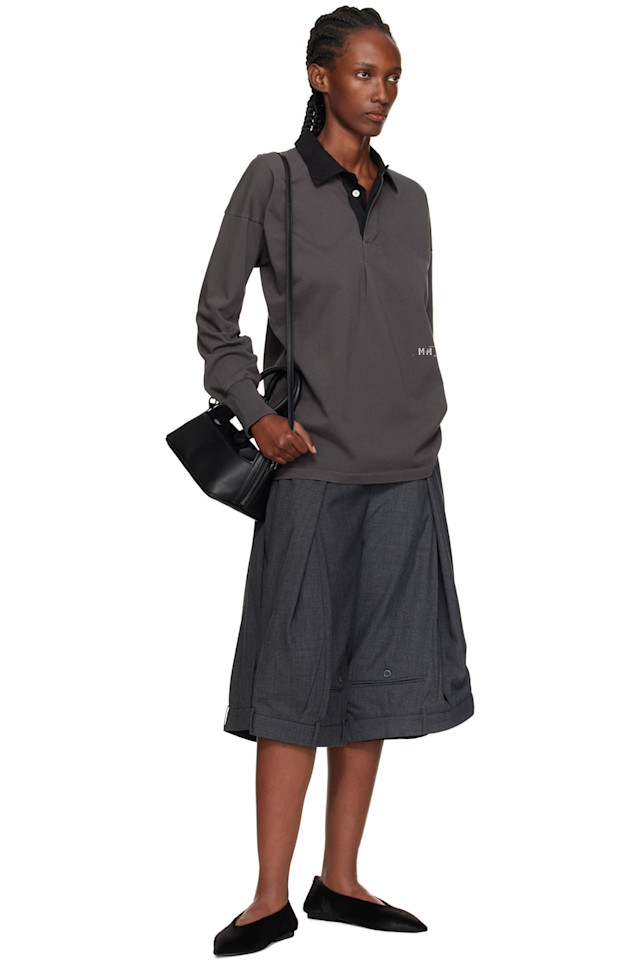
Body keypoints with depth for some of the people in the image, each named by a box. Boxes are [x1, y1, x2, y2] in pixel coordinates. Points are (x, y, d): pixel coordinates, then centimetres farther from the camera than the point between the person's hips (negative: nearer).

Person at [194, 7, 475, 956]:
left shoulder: (410, 200, 11)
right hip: (312, 464, -4)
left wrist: (425, 430, 11)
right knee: (296, 672, -3)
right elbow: (215, 317, 1)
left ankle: (340, 879, 17)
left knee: (379, 669, 6)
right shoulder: (271, 182, -1)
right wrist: (253, 411, -11)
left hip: (406, 467, 5)